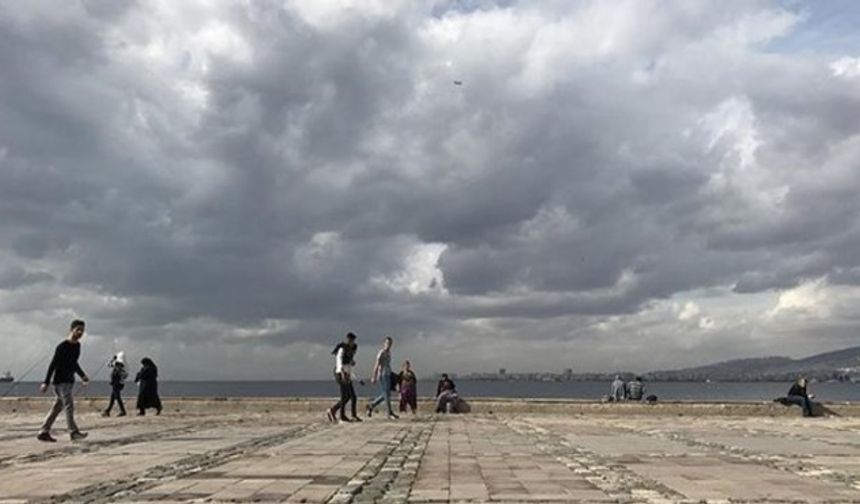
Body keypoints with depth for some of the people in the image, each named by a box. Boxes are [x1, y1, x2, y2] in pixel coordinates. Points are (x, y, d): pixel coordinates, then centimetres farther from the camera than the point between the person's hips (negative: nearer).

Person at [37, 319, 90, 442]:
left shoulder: (77, 345, 10)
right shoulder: (62, 346, -14)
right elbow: (53, 364, -14)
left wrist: (82, 375, 18)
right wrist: (46, 382, -15)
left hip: (69, 380, 8)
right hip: (60, 380, -8)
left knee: (58, 407, 10)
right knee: (69, 405, -13)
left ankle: (44, 432, 17)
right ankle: (73, 432, -14)